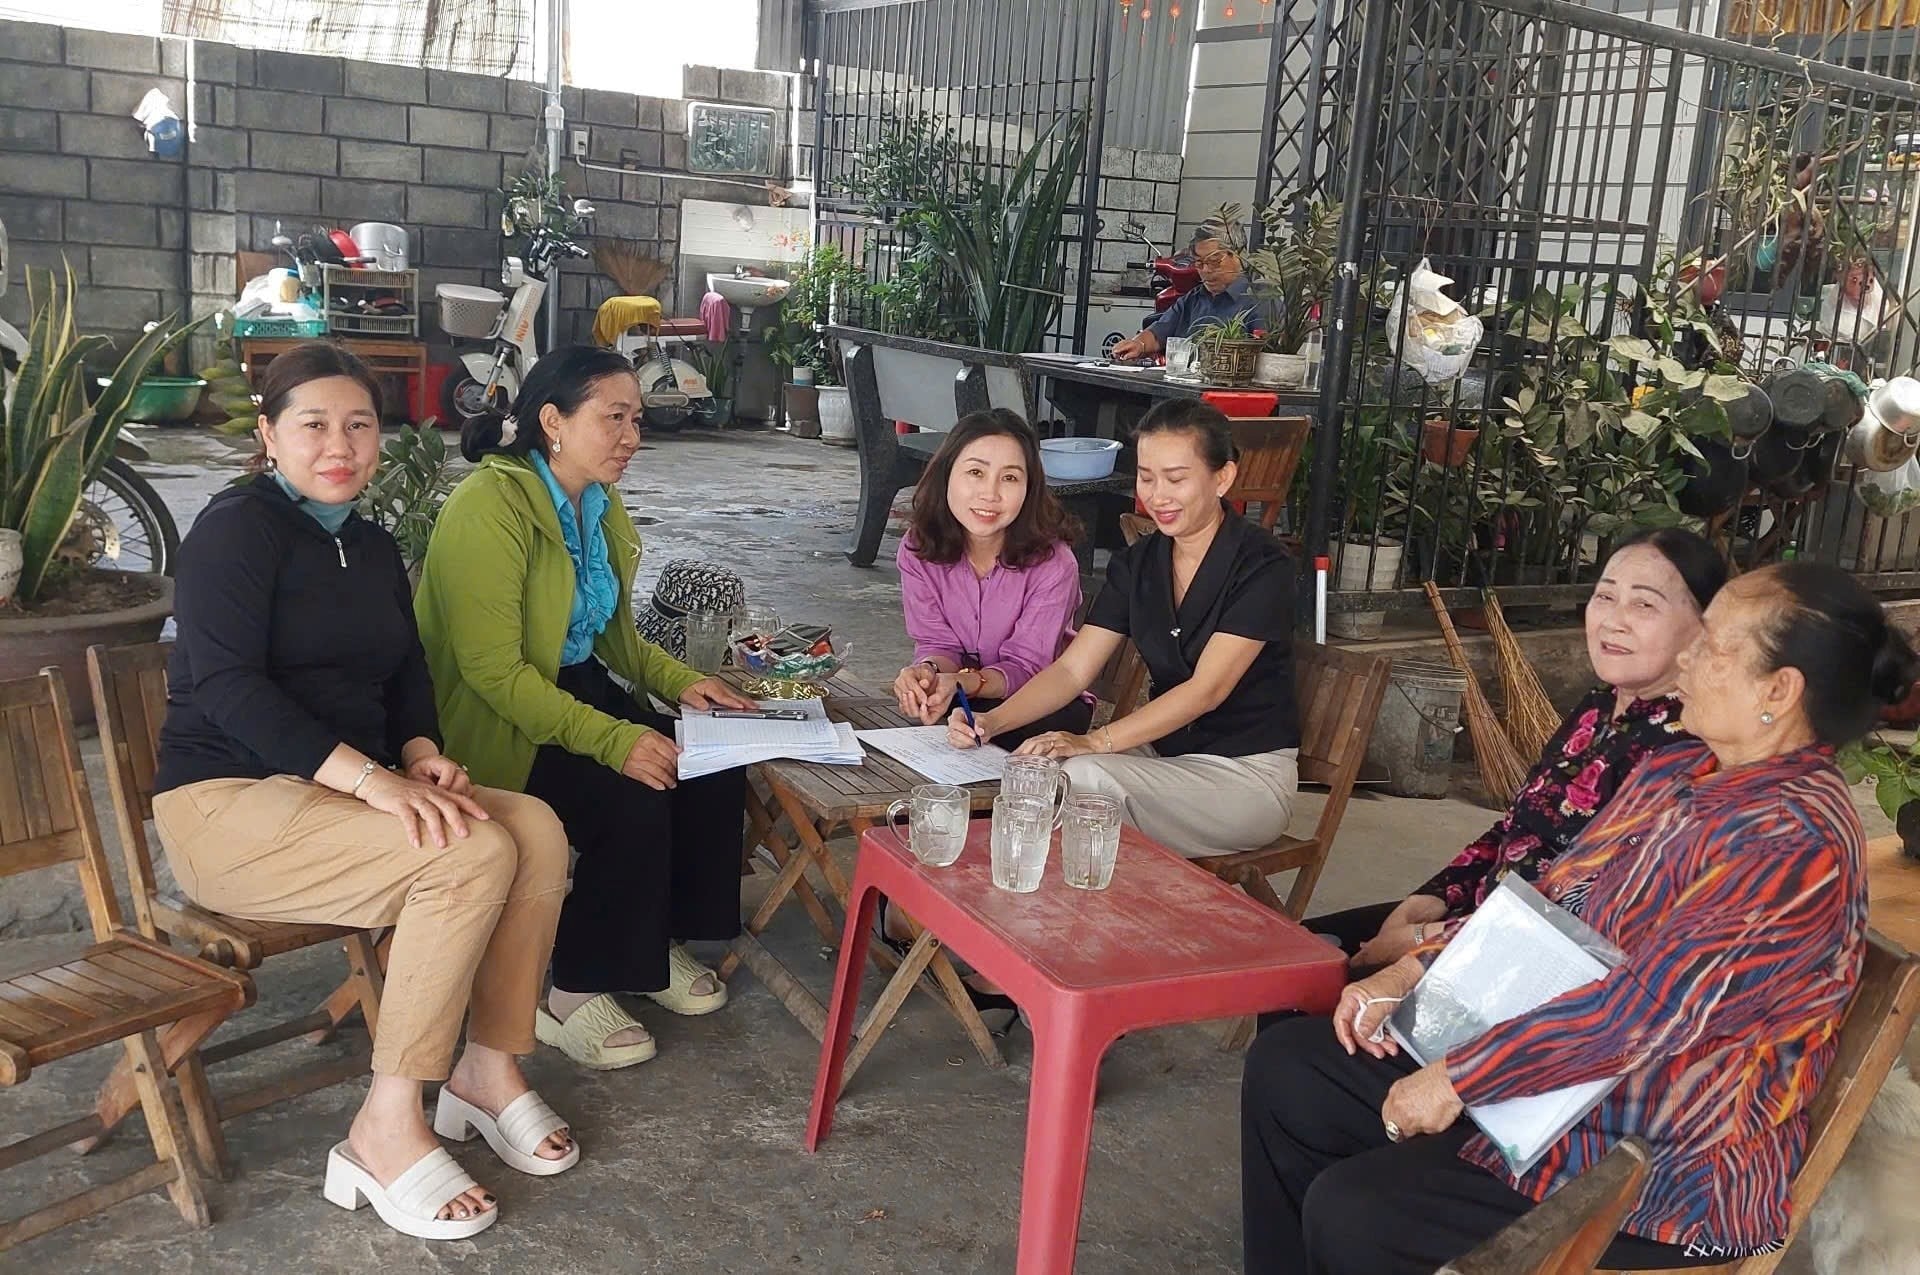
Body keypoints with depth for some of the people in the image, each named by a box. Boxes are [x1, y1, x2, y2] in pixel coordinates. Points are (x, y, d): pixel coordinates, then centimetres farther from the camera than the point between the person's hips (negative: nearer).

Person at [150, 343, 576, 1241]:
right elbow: (228, 687, -21)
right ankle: (385, 1133, -21)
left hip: (345, 789, 8)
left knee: (536, 829, -15)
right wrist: (373, 779, -31)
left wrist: (421, 756, -8)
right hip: (230, 800, -7)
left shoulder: (372, 549, 16)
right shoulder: (236, 529, -10)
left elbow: (406, 677, 15)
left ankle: (488, 1067, -2)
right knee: (472, 855, -29)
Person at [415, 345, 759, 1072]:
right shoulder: (490, 507, -21)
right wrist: (612, 739, -33)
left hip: (578, 689, 8)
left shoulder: (600, 504, 7)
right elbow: (493, 670, -26)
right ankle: (574, 997, -8)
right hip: (493, 723, -8)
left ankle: (662, 941, 11)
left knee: (715, 771, -10)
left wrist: (677, 681, -1)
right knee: (634, 801, -27)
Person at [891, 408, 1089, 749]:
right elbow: (938, 644, -5)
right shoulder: (918, 550, -10)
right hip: (960, 696, 3)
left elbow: (1025, 666, -17)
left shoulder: (1052, 563, -22)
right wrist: (928, 671, -31)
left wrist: (960, 682, -37)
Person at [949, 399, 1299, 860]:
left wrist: (1096, 741, -33)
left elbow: (1207, 689, -23)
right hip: (1162, 752, 6)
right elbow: (1071, 669, -1)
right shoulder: (1136, 563, 5)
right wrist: (991, 722, -19)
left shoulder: (1261, 566, -14)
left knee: (1086, 775, -30)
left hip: (1247, 774, -5)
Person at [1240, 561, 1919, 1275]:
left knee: (1349, 1215, -23)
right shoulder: (1673, 774, 6)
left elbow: (1644, 1013, -27)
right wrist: (1408, 975, 0)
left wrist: (1458, 1078, -21)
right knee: (1284, 1063, 2)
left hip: (1667, 1177, -9)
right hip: (1562, 1068, 9)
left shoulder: (1796, 844, -23)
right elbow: (1542, 905, 11)